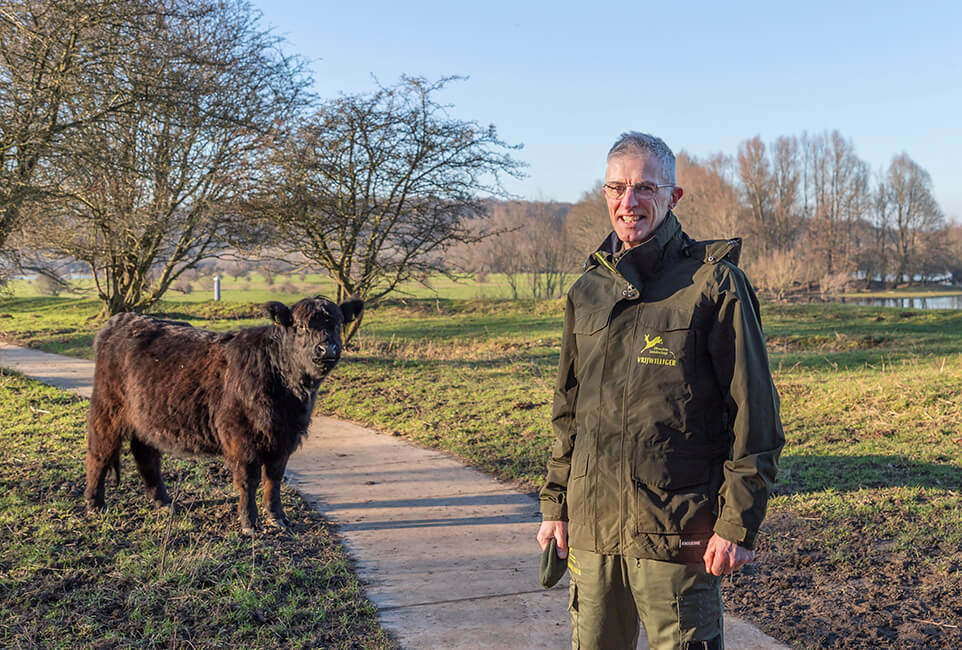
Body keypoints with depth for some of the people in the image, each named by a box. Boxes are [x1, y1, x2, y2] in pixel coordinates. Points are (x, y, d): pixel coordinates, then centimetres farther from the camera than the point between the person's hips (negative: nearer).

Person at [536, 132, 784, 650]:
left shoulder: (713, 283, -6)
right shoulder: (587, 291, 10)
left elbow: (754, 412, -7)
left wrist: (738, 522, -11)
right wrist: (555, 504, 14)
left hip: (678, 532, -5)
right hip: (591, 529, 5)